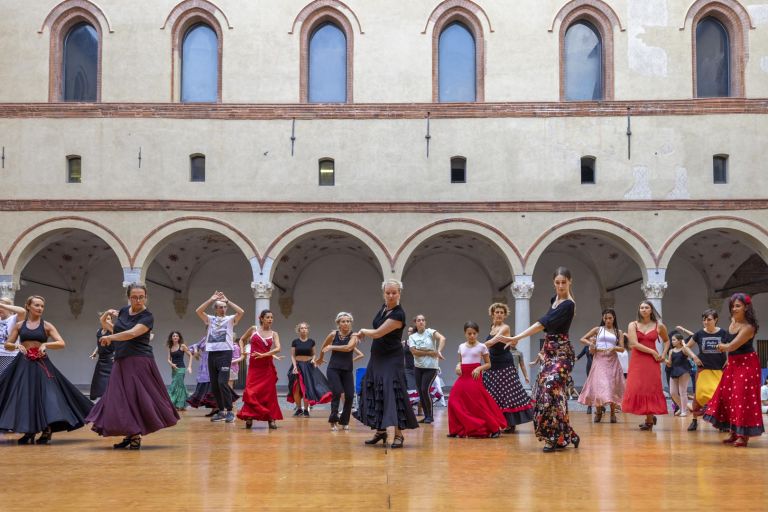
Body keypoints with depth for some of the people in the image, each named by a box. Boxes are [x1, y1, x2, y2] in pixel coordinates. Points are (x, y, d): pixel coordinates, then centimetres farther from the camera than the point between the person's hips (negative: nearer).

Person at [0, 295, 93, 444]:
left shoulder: (47, 326, 4)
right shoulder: (19, 325, 9)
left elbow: (62, 343, -2)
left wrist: (45, 344, -16)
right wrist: (16, 345, -10)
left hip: (41, 364, -2)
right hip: (23, 364, 2)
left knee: (46, 395, -11)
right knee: (22, 396, 0)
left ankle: (46, 431, -3)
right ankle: (28, 432, 11)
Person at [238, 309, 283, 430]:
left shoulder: (274, 334, 5)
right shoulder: (253, 329, 5)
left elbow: (278, 349, -11)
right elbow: (242, 340, 20)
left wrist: (263, 355, -20)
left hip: (267, 366, 0)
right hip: (254, 366, 0)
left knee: (269, 393, 0)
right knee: (251, 392, -9)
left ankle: (271, 419, 6)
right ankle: (249, 417, 0)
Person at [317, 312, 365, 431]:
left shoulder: (353, 336, -6)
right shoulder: (333, 334, -4)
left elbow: (348, 347, -26)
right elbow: (323, 347, 14)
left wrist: (332, 347, -19)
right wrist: (321, 358, 28)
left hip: (347, 370, 1)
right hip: (333, 368, -1)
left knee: (349, 395, -5)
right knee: (337, 392, -20)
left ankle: (344, 421, 15)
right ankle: (333, 420, -9)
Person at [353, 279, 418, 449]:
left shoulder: (398, 315, -21)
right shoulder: (384, 307, 4)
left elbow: (378, 333, -19)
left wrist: (363, 331, -2)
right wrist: (365, 332, 11)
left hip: (391, 360, -9)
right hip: (377, 357, 9)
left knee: (391, 393, -15)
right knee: (375, 392, 12)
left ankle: (399, 435, -11)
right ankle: (380, 431, 23)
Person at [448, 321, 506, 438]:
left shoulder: (481, 346, -1)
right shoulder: (461, 346, 11)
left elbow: (488, 364, 2)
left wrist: (479, 368, -15)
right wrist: (458, 366, 0)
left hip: (475, 377, -5)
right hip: (463, 377, 5)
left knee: (478, 404, -6)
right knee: (455, 402, -2)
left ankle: (494, 428, 6)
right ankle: (458, 430, 9)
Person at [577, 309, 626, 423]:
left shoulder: (618, 332, 11)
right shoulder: (598, 329, 8)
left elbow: (622, 348, 6)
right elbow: (582, 339, 10)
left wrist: (614, 348, -14)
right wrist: (591, 344, -8)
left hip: (612, 361, 1)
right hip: (599, 359, -1)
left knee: (612, 386, -1)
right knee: (598, 385, -8)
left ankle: (612, 413, 10)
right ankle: (598, 411, 8)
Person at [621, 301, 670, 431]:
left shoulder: (659, 326, 6)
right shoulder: (633, 325, 2)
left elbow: (667, 341, 23)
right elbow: (634, 344, -10)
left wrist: (663, 354, 7)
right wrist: (653, 352, -12)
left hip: (652, 361, 0)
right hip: (637, 361, 0)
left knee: (650, 389, -3)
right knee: (636, 389, -2)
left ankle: (649, 420, 6)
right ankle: (650, 417, 14)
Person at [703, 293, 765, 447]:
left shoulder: (748, 327, -20)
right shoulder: (733, 321, 5)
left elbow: (731, 346, -20)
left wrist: (721, 346, -2)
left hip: (746, 365, -8)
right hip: (733, 365, 9)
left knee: (743, 399, -7)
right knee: (728, 396, 8)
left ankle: (744, 435, 0)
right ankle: (734, 432, 17)